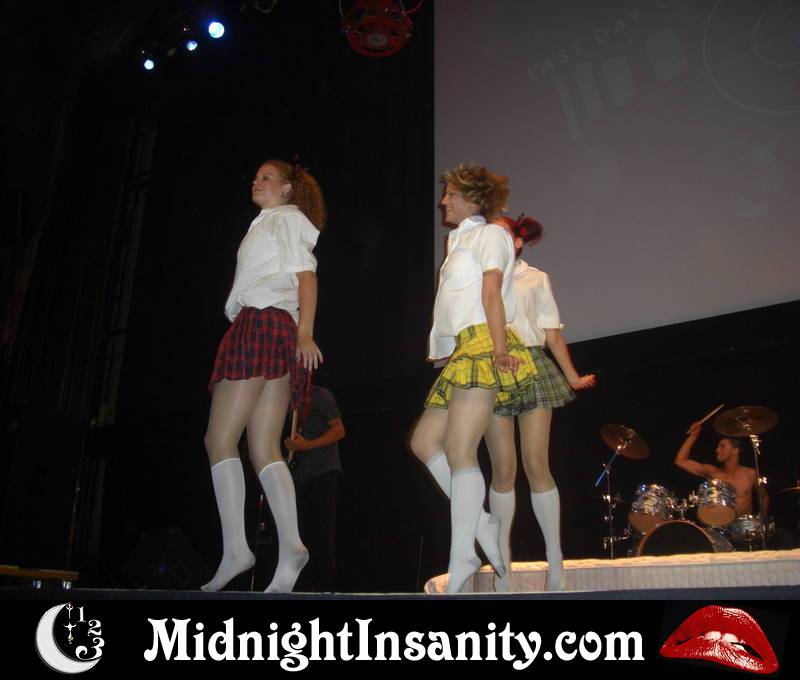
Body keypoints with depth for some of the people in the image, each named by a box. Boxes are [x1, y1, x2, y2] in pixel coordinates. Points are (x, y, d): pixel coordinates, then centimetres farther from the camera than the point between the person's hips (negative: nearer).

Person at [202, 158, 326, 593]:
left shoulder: (287, 218, 7)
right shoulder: (265, 225, 32)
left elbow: (306, 274, -7)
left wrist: (304, 330, -21)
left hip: (263, 325, -9)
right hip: (260, 331, 9)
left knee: (219, 438, -13)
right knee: (263, 449, -2)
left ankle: (234, 548, -18)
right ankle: (289, 547, -11)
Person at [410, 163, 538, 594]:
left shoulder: (489, 234, 4)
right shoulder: (460, 241, 29)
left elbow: (491, 291, -13)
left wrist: (500, 347, -24)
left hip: (481, 348, -10)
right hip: (460, 353, 10)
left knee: (458, 451, -15)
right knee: (423, 442, 6)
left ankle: (461, 561, -12)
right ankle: (482, 524, 8)